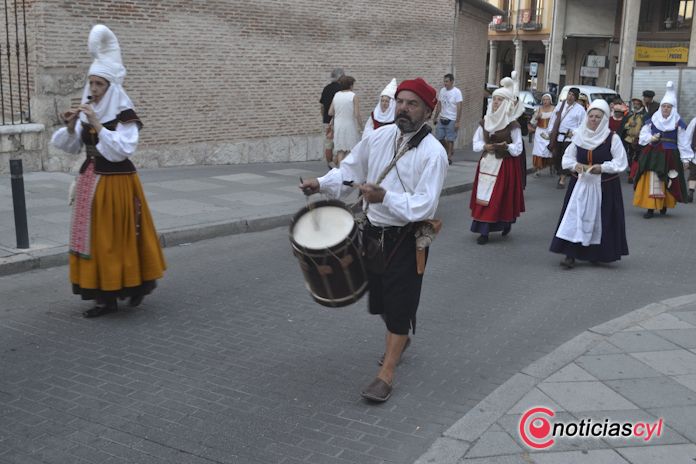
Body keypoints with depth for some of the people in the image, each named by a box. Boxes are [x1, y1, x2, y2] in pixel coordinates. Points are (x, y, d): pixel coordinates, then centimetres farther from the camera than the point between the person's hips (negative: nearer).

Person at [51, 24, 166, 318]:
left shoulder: (125, 116, -12)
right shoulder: (87, 113, 7)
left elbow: (121, 150, -24)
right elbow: (68, 146, 7)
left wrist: (97, 125, -27)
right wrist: (71, 126, -12)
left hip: (117, 183, -7)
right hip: (91, 183, 7)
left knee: (121, 238, 0)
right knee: (95, 239, 9)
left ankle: (138, 285, 20)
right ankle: (106, 297, 18)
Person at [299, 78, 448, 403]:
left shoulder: (433, 153, -18)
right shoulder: (380, 136, -1)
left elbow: (424, 206, -25)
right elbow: (350, 170, 8)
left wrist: (385, 197, -37)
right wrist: (322, 184, -9)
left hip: (406, 239, -6)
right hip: (373, 232, 6)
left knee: (399, 303, 1)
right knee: (378, 297, 21)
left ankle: (386, 374, 13)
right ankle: (399, 338, 51)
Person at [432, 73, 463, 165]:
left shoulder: (457, 92, -9)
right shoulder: (442, 90, 8)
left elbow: (459, 107, -12)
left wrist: (457, 121, -17)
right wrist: (435, 117, 15)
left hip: (451, 120, -6)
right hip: (441, 119, 6)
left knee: (450, 139, -2)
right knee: (439, 138, 7)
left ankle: (449, 157, 7)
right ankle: (450, 151, 27)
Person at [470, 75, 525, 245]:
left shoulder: (512, 125, -8)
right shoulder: (485, 122, 6)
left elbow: (518, 149, -7)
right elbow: (476, 142, 7)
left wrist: (506, 146, -25)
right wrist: (485, 146, -12)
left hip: (505, 165, -4)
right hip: (486, 163, 4)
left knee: (501, 196, -2)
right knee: (484, 196, 3)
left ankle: (506, 223, 20)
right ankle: (484, 231, 11)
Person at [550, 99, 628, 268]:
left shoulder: (612, 138, -6)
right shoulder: (579, 135, 4)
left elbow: (621, 163, -6)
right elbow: (567, 157, 12)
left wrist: (601, 167, -19)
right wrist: (574, 165, -9)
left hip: (604, 186, -2)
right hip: (580, 183, 3)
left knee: (599, 219, 5)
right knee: (575, 216, -5)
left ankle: (596, 253, 21)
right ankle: (571, 254, -5)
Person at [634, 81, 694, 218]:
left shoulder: (678, 122, -2)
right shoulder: (652, 120, 4)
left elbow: (683, 141, -1)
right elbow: (643, 135, 9)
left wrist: (686, 158, -2)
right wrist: (651, 138, -13)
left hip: (670, 156, -1)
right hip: (652, 154, 1)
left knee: (667, 182, 4)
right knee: (651, 181, -2)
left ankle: (664, 205, 20)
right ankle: (650, 208, 3)